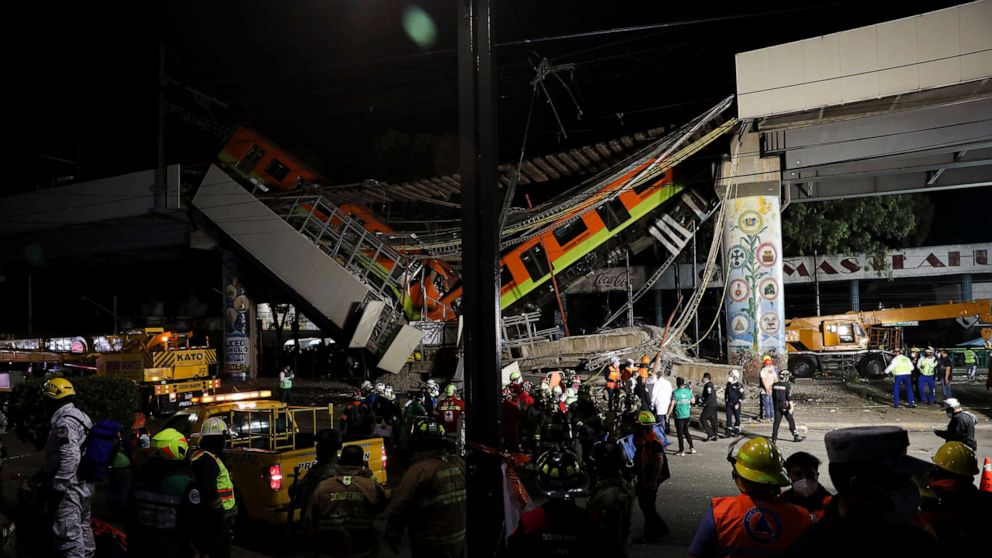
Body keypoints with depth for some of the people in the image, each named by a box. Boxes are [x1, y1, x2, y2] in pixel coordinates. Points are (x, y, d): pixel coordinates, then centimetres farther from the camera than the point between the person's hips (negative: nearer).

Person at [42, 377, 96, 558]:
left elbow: (70, 457, -28)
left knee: (68, 533, -10)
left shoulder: (65, 422, -19)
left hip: (70, 487, -11)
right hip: (83, 483, 11)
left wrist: (58, 485, -24)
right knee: (82, 526, 22)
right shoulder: (78, 415, 14)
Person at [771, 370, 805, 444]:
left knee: (777, 421, 6)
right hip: (784, 405, -5)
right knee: (791, 421, 8)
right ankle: (796, 436, 17)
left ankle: (774, 438, 4)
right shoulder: (787, 385, -11)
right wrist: (791, 406, -11)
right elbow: (789, 397, -14)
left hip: (776, 405, 5)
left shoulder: (774, 385, 5)